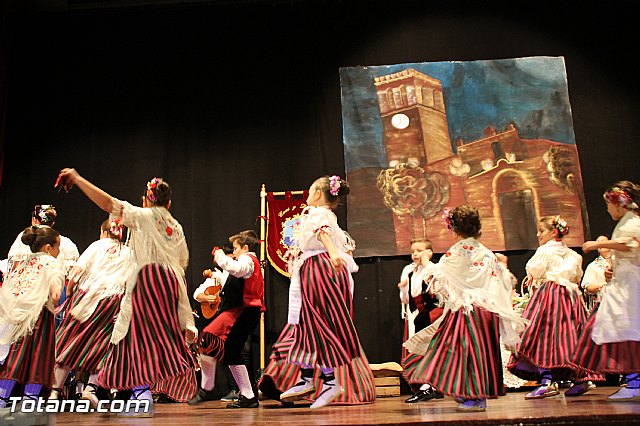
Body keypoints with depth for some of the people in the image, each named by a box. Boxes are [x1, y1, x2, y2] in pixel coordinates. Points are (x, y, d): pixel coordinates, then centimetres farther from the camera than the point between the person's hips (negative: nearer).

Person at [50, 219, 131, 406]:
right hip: (113, 301, 1)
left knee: (70, 340, 6)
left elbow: (78, 269, -2)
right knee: (100, 342, 6)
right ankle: (91, 386, -10)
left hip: (87, 294, 0)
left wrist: (69, 290, 7)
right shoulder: (128, 252, 13)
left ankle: (55, 389, 7)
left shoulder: (97, 245, 9)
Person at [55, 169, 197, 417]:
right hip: (173, 282, 6)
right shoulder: (176, 227, 20)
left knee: (140, 335, -7)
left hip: (147, 279, -6)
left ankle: (143, 399, -14)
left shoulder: (142, 216, 3)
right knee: (164, 337, 11)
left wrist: (77, 178, -2)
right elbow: (183, 262, 22)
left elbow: (108, 204, -7)